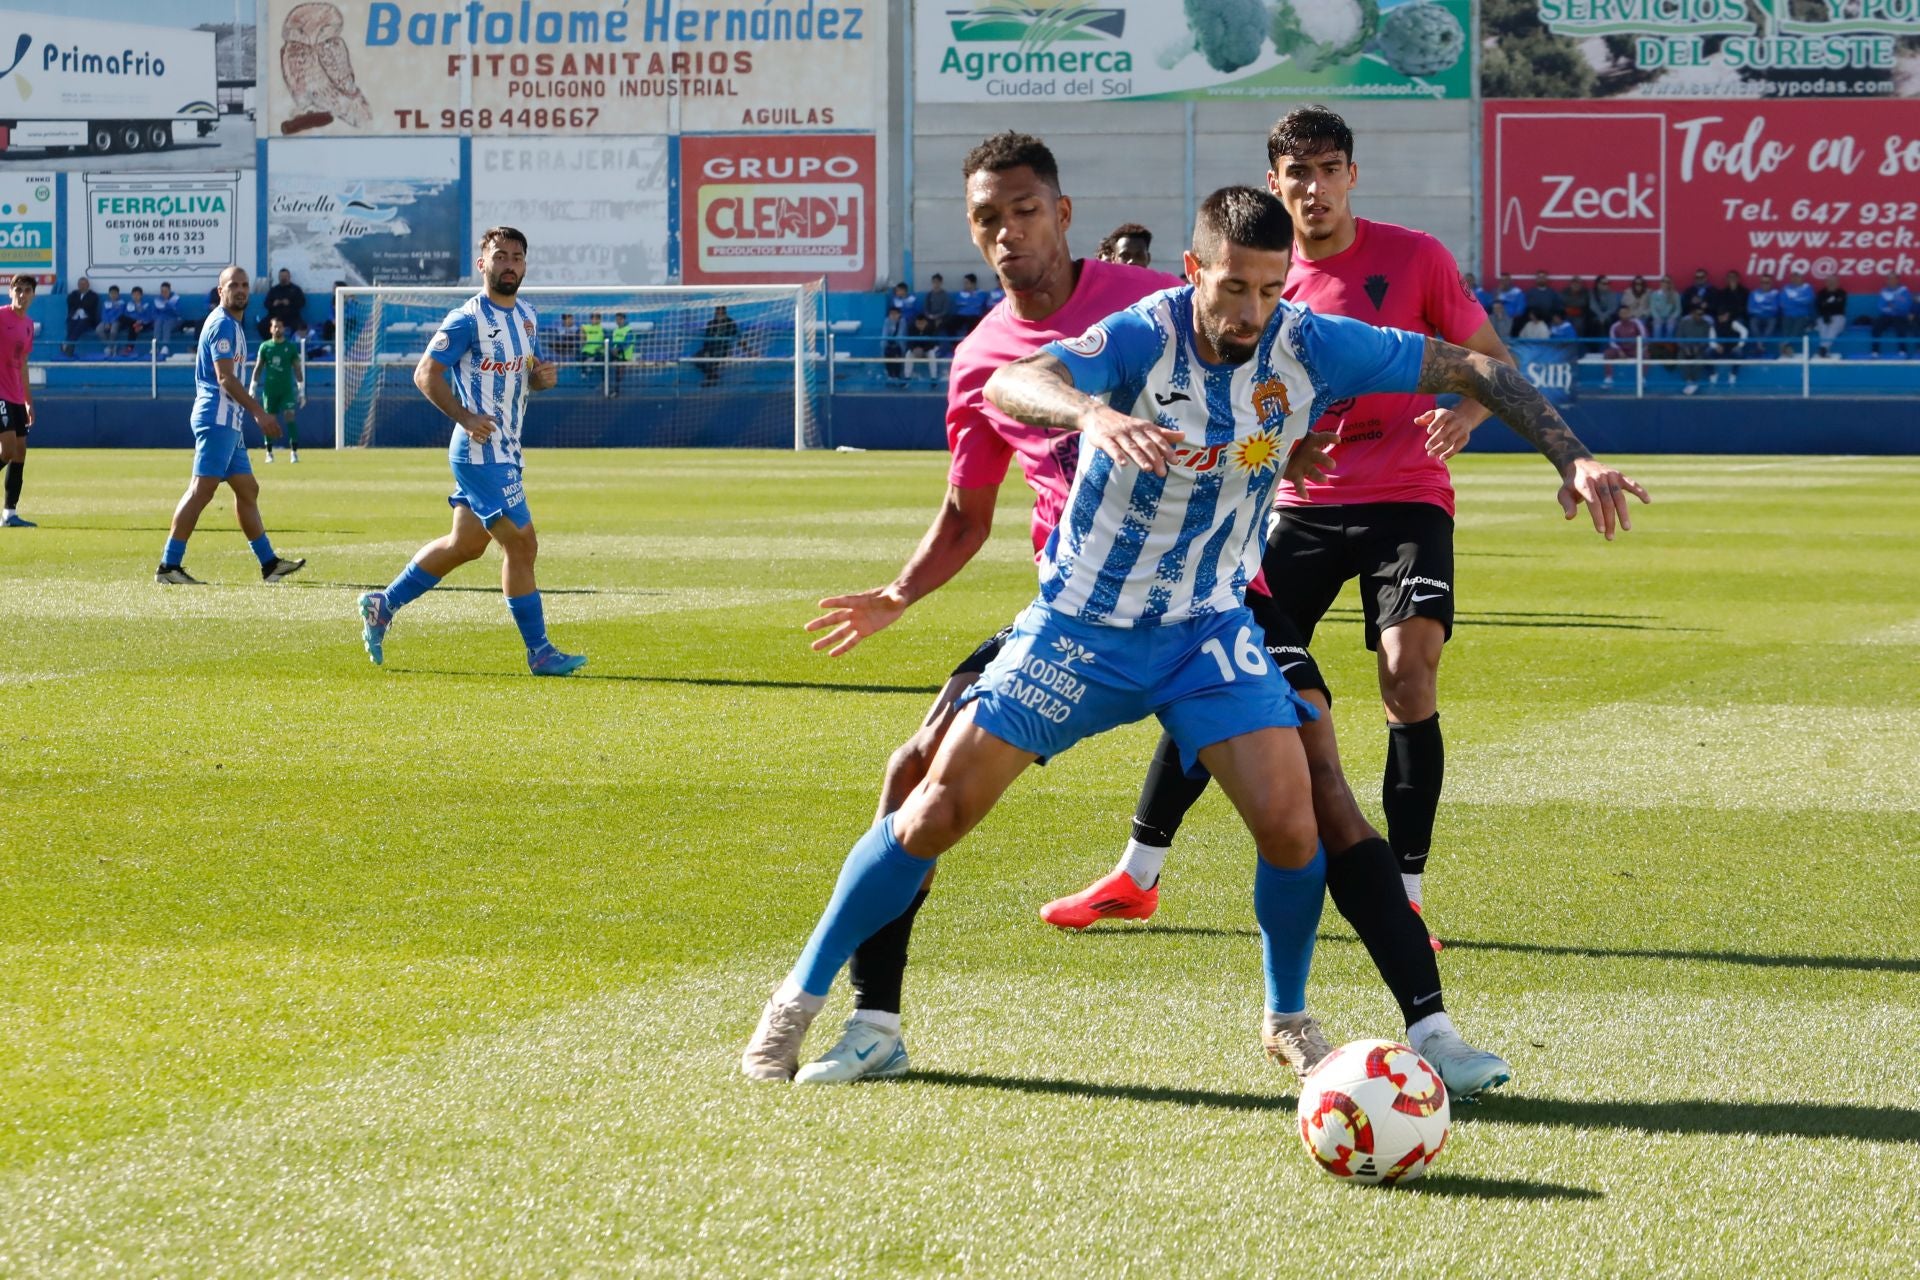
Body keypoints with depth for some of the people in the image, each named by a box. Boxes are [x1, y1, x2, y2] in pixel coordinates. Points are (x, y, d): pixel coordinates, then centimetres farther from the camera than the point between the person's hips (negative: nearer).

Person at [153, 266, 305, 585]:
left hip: (228, 422, 11)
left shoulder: (232, 325, 20)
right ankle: (169, 566, -14)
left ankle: (269, 564, 19)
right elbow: (225, 378, -19)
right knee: (201, 490, -13)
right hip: (217, 419, -11)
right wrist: (259, 412, -21)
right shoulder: (222, 325, -11)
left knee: (247, 490, 13)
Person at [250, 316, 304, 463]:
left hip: (287, 389, -1)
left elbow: (297, 369, 5)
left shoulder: (290, 347, 3)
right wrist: (252, 389, 2)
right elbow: (258, 368, 7)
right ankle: (269, 452, 13)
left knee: (290, 416, -13)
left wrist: (301, 391, 1)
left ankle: (294, 451, -13)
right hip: (269, 389, 1)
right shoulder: (265, 346, 4)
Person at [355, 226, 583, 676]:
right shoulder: (467, 320, -13)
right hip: (482, 450, -9)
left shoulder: (526, 316, 12)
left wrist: (544, 376, 0)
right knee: (521, 544, -9)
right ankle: (539, 652, -3)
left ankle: (383, 605, 30)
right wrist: (465, 416, -24)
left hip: (507, 450, 9)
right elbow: (426, 373, -13)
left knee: (466, 545, 17)